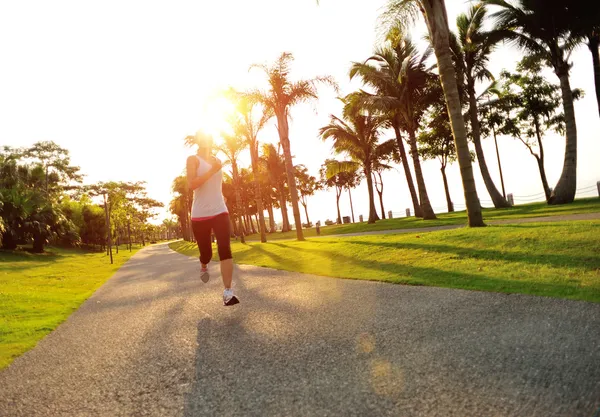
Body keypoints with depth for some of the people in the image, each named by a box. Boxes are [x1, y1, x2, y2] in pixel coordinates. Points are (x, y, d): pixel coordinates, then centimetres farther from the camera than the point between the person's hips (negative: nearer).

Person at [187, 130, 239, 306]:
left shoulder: (216, 160, 15)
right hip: (200, 215, -3)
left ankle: (228, 293, -19)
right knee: (206, 253, 8)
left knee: (225, 249, -16)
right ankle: (203, 267, 47)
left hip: (220, 212, 3)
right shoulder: (193, 159, -2)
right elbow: (191, 184, -19)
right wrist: (212, 170, -22)